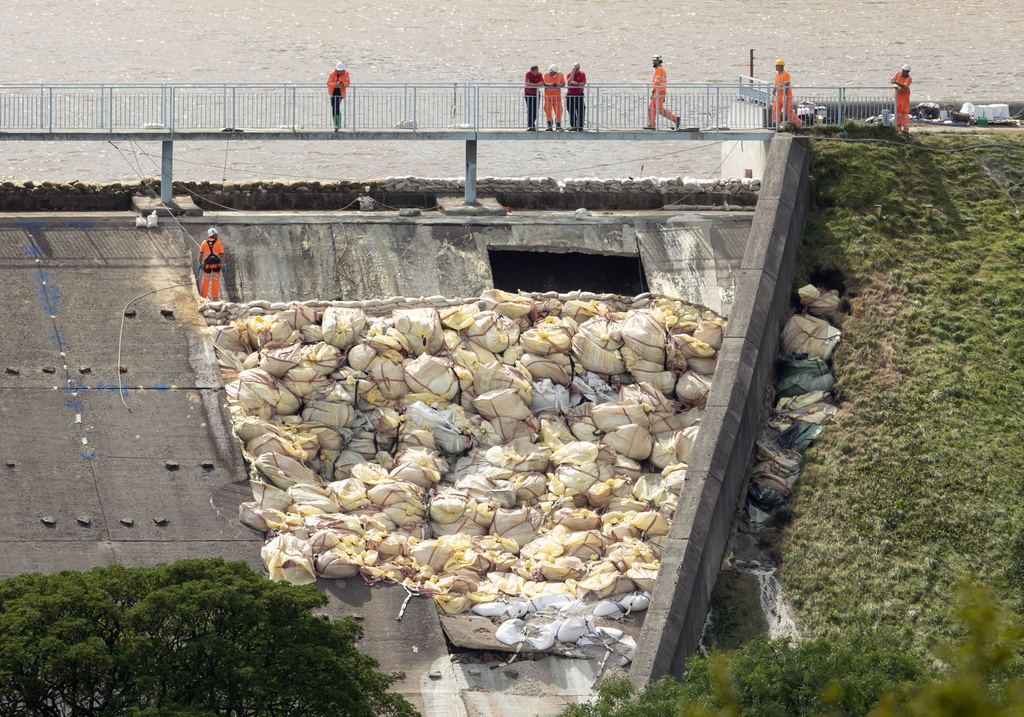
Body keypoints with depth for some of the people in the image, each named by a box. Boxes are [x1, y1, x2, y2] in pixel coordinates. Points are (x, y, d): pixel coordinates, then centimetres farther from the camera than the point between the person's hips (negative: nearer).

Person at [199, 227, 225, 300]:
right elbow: (221, 255, -8)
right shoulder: (218, 243, -6)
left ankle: (203, 296, 12)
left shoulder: (204, 243, 0)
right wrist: (223, 265, -3)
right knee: (215, 280, 5)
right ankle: (214, 297, 4)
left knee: (205, 280, 10)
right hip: (216, 264, -1)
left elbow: (201, 255, 0)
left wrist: (200, 264, 8)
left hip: (207, 264, 2)